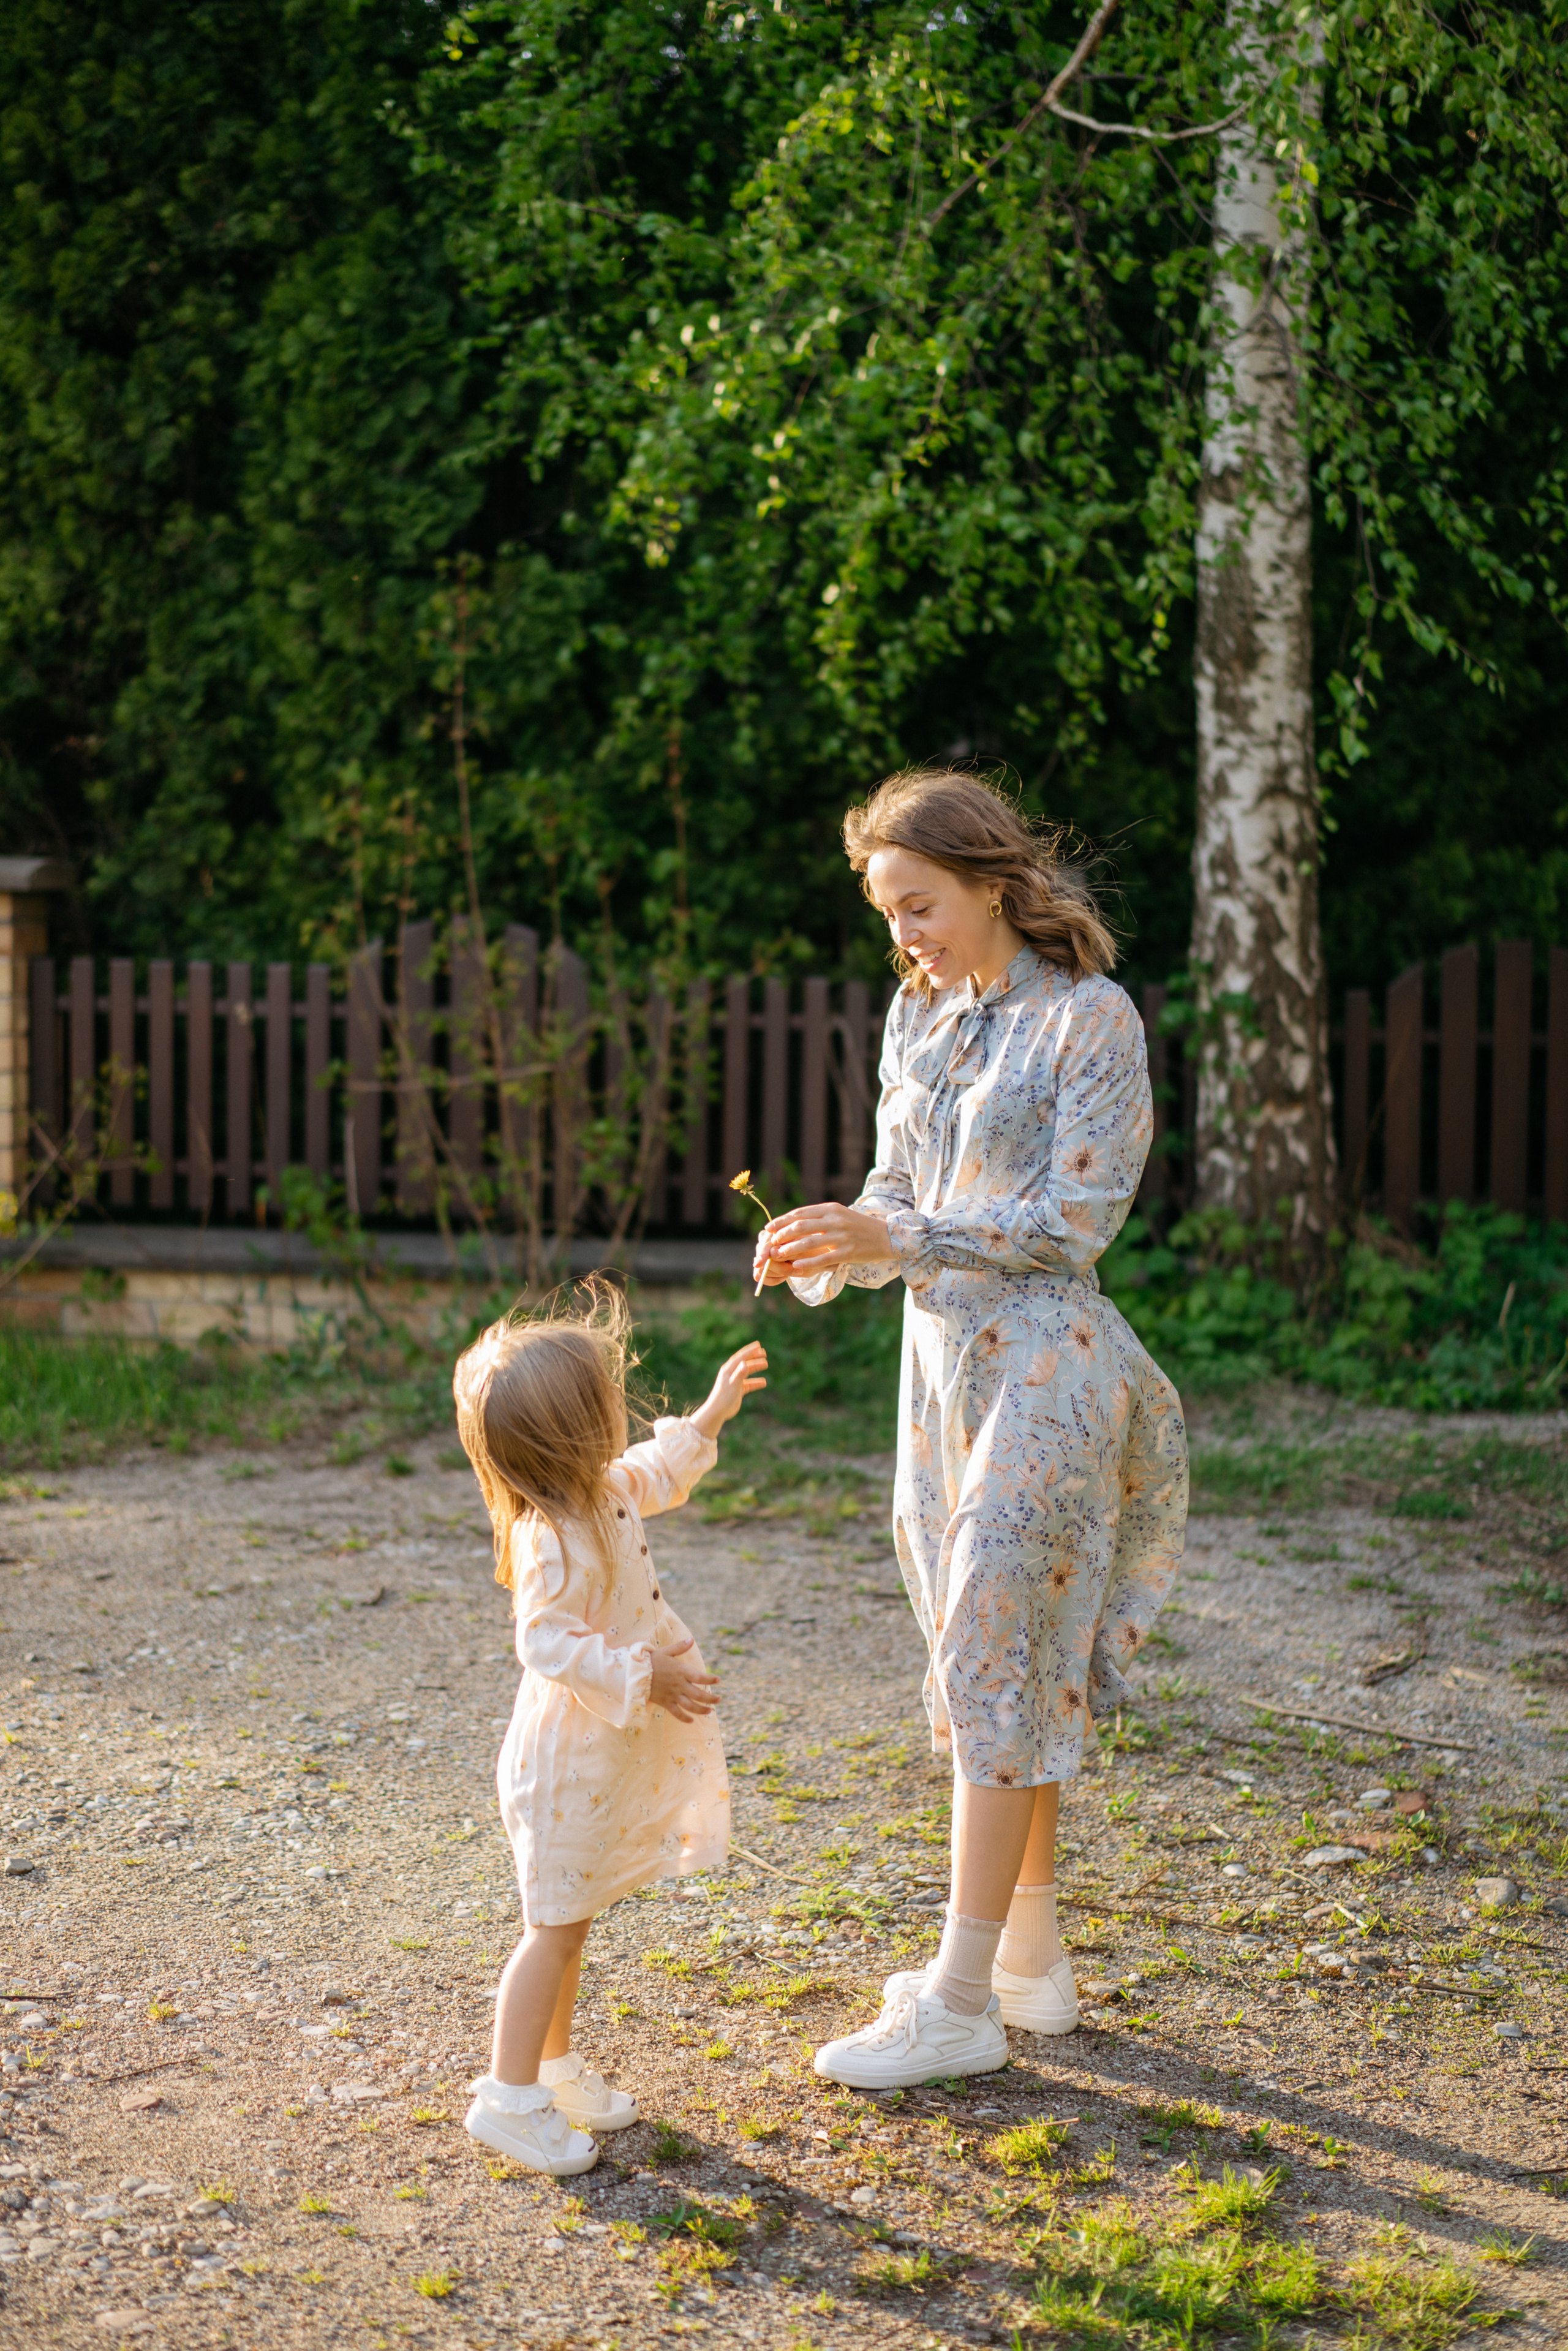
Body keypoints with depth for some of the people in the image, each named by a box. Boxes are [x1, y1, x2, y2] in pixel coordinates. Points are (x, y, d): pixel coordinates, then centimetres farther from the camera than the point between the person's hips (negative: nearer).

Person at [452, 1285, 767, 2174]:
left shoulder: (604, 1491, 3)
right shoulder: (552, 1540, -28)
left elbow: (656, 1476, 25)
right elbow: (550, 1644, -33)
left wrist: (710, 1417, 27)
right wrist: (642, 1676, -31)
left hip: (606, 1765, 9)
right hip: (569, 1764, -9)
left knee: (573, 1920, 19)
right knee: (555, 1927, -3)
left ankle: (555, 2064, 32)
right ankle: (508, 2095, 5)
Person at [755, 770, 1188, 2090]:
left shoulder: (1091, 1017, -11)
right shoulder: (920, 1015, 11)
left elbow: (1075, 1216, -16)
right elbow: (902, 1190, 13)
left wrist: (898, 1238, -22)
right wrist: (833, 1251, -8)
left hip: (1045, 1364, -8)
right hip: (941, 1356, 8)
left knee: (1004, 1671, -6)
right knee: (995, 1669, 12)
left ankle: (963, 2004, 0)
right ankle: (1034, 1959, 23)